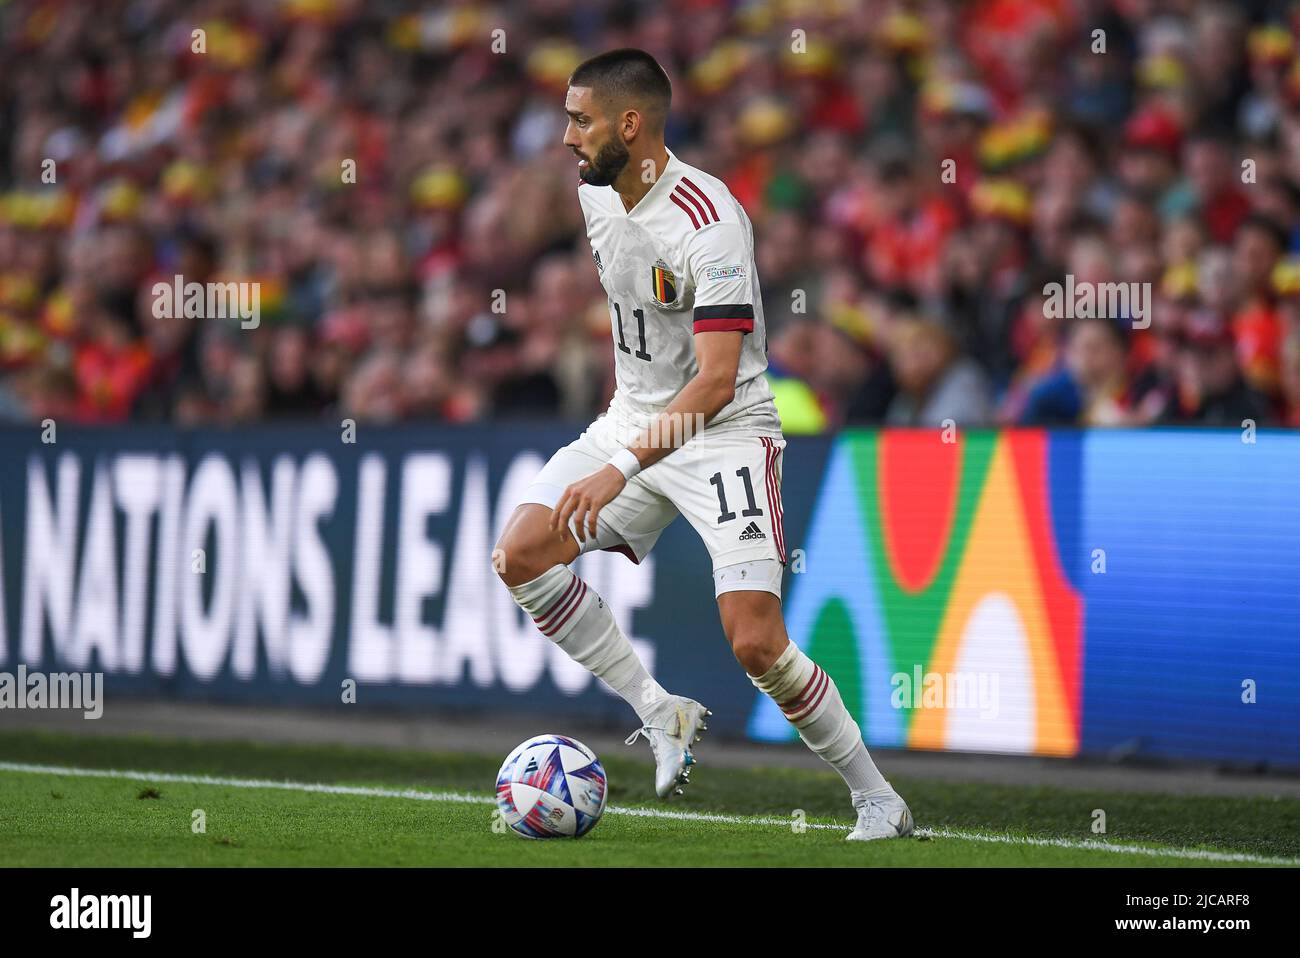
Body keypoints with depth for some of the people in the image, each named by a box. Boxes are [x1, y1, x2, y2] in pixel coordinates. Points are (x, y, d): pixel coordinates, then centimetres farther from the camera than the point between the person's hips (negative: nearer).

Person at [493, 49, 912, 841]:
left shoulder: (708, 223, -25)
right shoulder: (597, 193, 1)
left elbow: (717, 381, -30)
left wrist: (622, 469, -36)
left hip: (725, 432, -8)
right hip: (636, 419, 8)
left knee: (756, 643, -17)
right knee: (520, 554, -11)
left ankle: (878, 798, 1)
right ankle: (661, 712, -1)